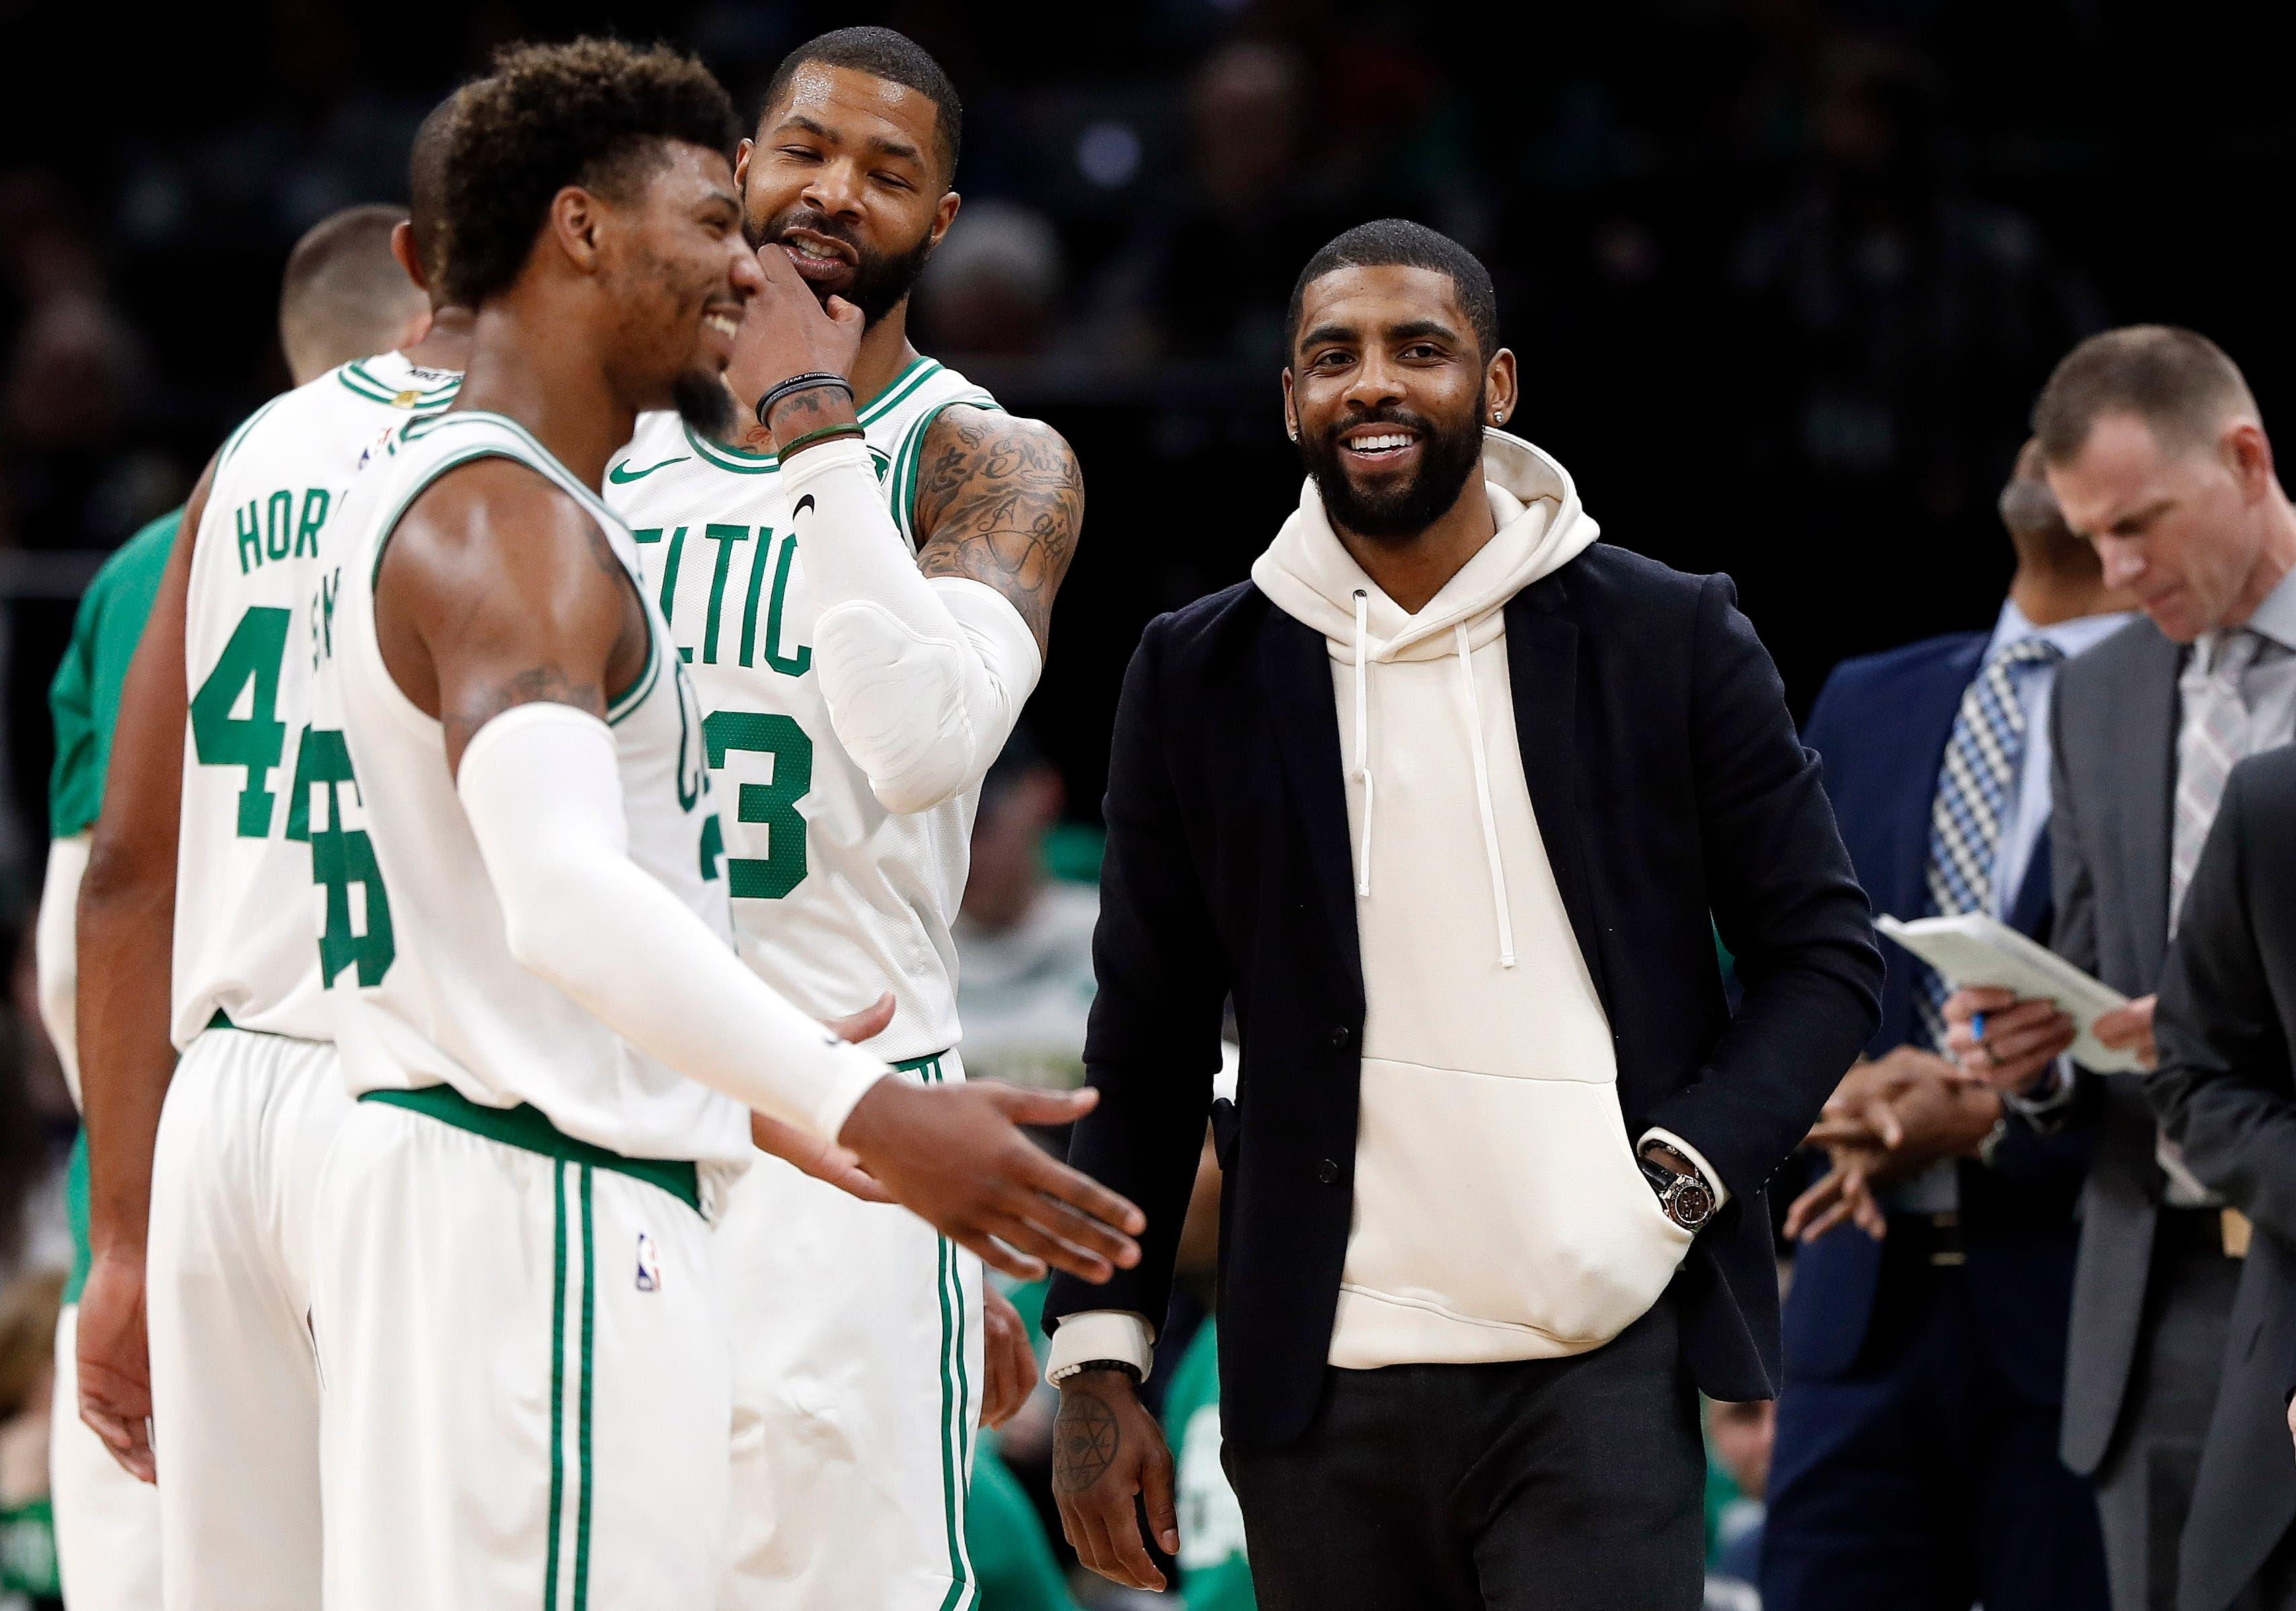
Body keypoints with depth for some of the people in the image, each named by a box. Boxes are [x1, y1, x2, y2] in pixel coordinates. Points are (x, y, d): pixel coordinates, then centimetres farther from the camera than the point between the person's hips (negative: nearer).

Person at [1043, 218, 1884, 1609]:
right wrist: (1101, 1354, 5)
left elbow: (1826, 952, 7)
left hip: (1599, 1357, -2)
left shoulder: (1669, 641, 4)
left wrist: (1683, 1176, -9)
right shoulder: (1201, 680, 9)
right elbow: (1149, 1044, 12)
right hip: (1319, 1382, 2)